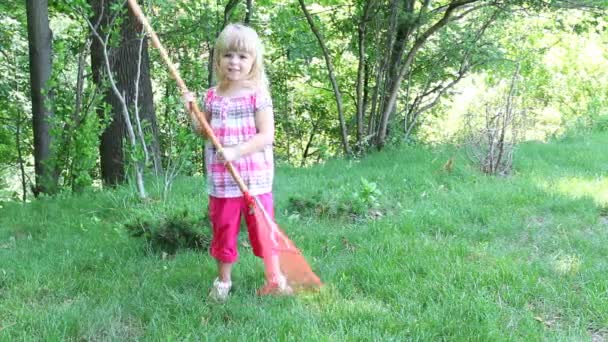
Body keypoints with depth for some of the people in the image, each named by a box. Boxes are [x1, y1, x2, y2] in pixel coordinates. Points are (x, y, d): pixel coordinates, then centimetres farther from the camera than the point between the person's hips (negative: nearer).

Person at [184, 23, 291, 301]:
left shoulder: (257, 95, -8)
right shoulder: (212, 96, 5)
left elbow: (266, 136, -13)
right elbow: (203, 132, 15)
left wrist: (236, 152, -23)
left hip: (254, 178, -4)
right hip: (221, 179, 4)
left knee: (262, 227, 6)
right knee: (223, 228, 12)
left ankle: (276, 279, 21)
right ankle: (223, 280, 28)